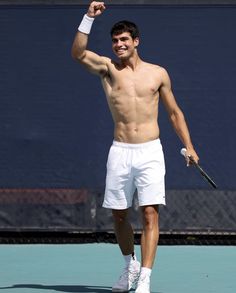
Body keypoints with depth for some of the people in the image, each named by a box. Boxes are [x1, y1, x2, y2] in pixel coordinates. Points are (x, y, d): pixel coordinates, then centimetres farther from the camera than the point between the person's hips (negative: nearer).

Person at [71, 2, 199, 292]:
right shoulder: (108, 68, 6)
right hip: (120, 152, 1)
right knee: (118, 215, 8)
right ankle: (130, 266, 32)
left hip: (150, 152, -1)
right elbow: (78, 53, -11)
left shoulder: (158, 73, 7)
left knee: (150, 214, -10)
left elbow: (174, 112, 15)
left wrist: (188, 146, 8)